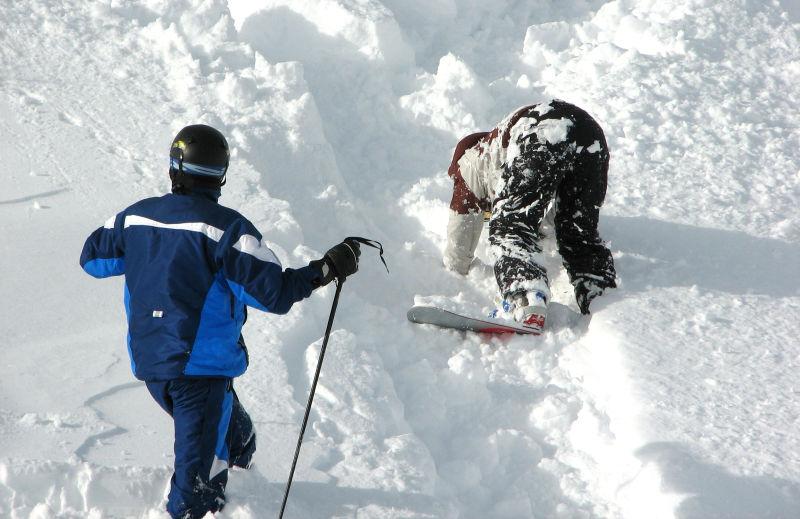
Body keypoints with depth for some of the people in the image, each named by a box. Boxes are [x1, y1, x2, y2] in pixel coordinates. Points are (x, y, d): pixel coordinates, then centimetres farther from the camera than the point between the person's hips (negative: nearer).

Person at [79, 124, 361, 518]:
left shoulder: (135, 216, 1)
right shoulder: (226, 227, -16)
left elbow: (92, 258, 18)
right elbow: (274, 294, -17)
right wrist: (328, 268, -8)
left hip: (148, 363, 7)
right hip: (202, 366, -7)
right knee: (199, 459, 1)